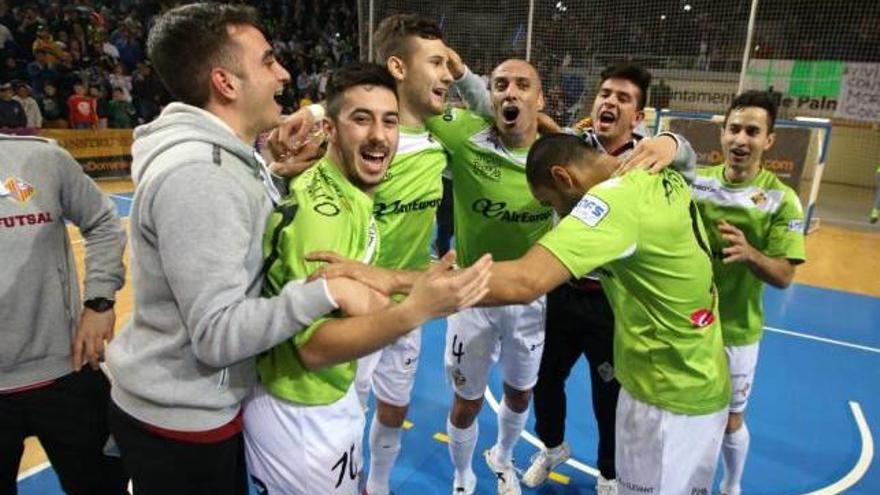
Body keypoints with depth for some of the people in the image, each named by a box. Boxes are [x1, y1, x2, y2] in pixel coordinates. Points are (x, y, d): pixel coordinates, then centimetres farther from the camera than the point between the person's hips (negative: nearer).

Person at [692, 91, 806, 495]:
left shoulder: (782, 200, -12)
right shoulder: (695, 182, -4)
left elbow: (784, 276, -13)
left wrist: (750, 254, -33)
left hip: (735, 331, -2)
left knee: (730, 420, 14)